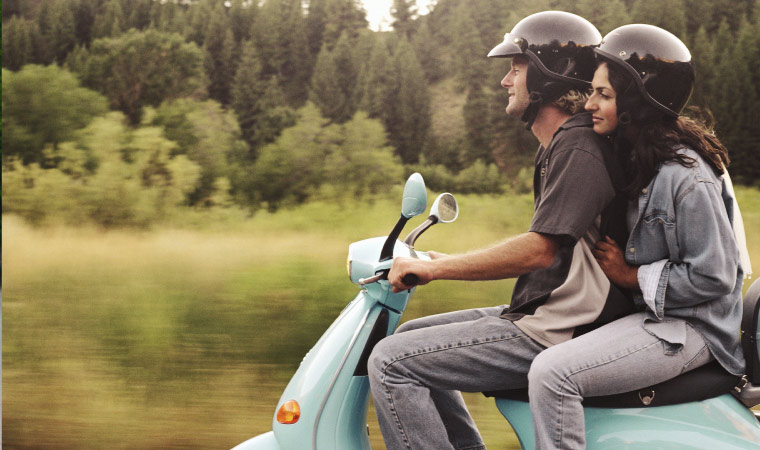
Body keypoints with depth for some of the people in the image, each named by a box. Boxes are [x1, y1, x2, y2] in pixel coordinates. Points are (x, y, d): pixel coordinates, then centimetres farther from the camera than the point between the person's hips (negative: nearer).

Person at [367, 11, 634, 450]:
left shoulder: (578, 145, -15)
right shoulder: (563, 144, 18)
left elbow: (540, 249, -23)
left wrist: (435, 268, -16)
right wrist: (447, 263, 15)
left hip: (553, 334, -11)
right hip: (537, 315, 11)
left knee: (392, 362, -15)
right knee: (408, 336, 19)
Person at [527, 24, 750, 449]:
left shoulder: (685, 176, -22)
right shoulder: (639, 158, 9)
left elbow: (712, 277, -23)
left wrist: (630, 275, -16)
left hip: (688, 328, -10)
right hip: (650, 312, 11)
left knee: (552, 373, -26)